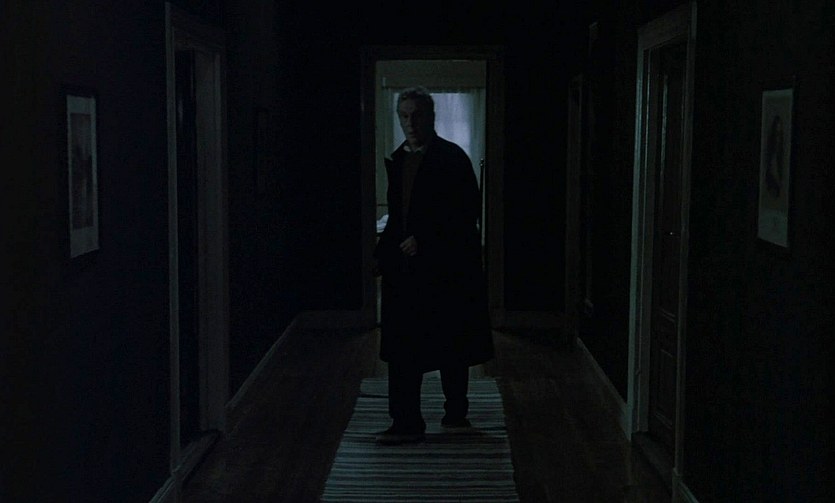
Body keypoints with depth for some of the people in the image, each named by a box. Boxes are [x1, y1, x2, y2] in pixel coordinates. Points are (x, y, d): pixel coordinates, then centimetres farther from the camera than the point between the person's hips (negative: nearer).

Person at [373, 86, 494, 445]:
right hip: (405, 269, 6)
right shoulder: (397, 160, 13)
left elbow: (468, 214, -13)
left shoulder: (452, 158, -8)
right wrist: (382, 254, 10)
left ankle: (456, 413, 23)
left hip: (445, 268, -6)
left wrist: (424, 240, -16)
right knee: (402, 348, 0)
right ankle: (406, 423, 4)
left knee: (451, 347, 7)